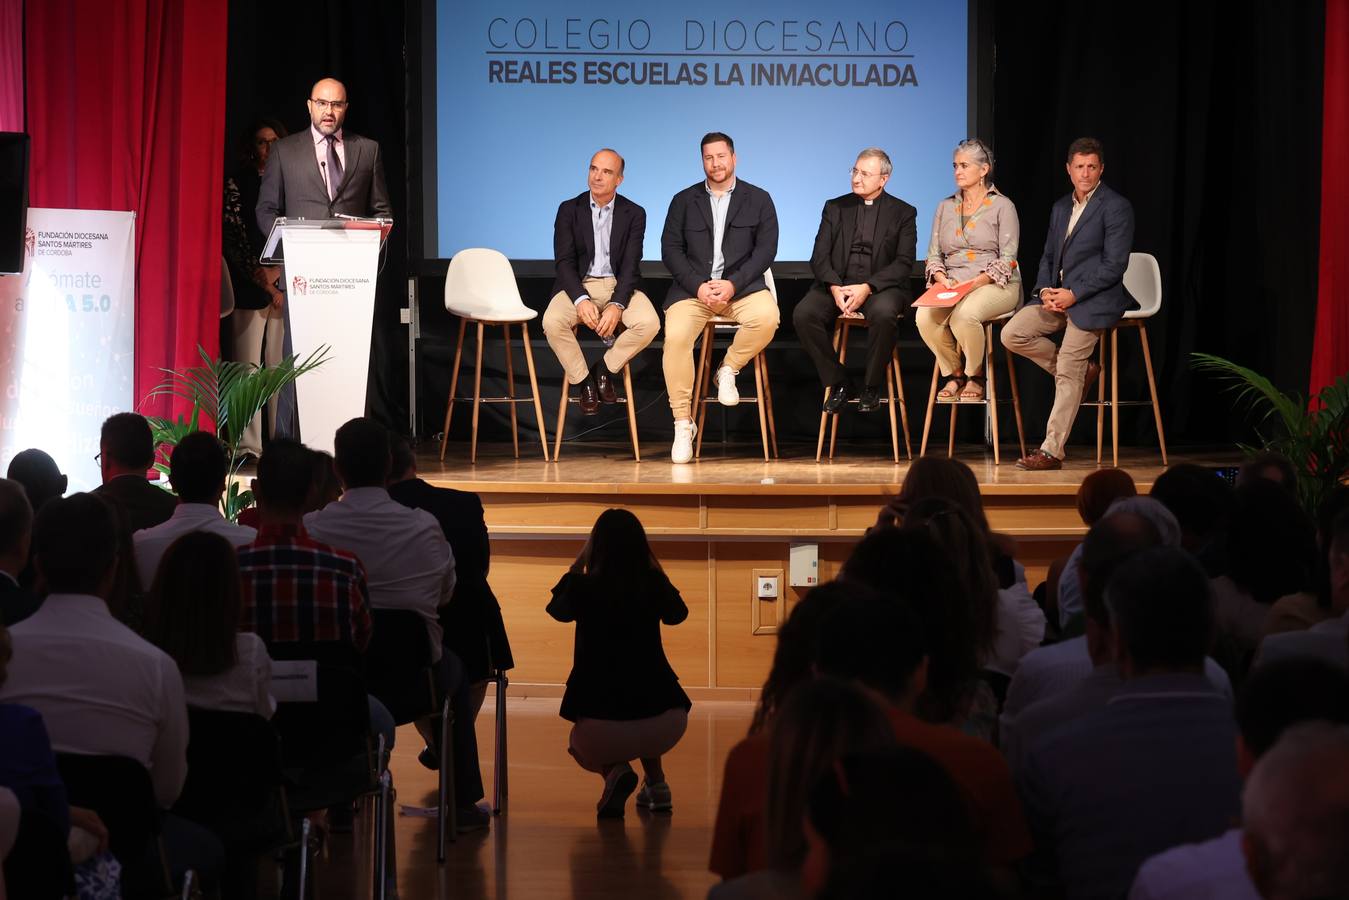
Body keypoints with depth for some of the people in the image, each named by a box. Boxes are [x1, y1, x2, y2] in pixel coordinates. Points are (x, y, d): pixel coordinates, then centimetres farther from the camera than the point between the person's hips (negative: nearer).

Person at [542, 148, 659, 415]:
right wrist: (581, 300, -24)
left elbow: (631, 265, -6)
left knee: (649, 323, -29)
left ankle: (606, 368, -1)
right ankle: (584, 380, -6)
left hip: (619, 285, 0)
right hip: (579, 285, 0)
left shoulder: (634, 214, 1)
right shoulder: (569, 210, 1)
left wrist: (617, 306, -24)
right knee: (552, 322, -31)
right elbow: (564, 261, -6)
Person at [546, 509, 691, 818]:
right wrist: (653, 564, 26)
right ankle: (656, 784, 26)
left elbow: (557, 609, 24)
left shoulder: (582, 587, -1)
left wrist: (580, 559, 27)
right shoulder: (653, 586, 2)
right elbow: (677, 614, 26)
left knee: (581, 743, 35)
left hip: (600, 729, -2)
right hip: (665, 725, 2)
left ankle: (614, 770, 1)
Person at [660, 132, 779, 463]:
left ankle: (728, 369, -5)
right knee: (675, 336, -28)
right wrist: (698, 286, -12)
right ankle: (683, 424, -17)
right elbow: (670, 249, 5)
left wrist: (733, 284, -13)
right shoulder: (684, 200, 13)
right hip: (693, 286, 1)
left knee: (766, 317, -33)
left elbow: (766, 249, 2)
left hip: (741, 285, 0)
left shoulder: (758, 199, 10)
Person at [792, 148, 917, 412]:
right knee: (803, 314, -27)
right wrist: (835, 287, -15)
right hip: (837, 284, 3)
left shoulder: (902, 213, 7)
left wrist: (868, 287, -18)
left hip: (881, 287, -2)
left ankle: (871, 387, -16)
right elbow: (819, 257, 5)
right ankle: (837, 383, -10)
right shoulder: (835, 208, 14)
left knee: (884, 313, -37)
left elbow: (904, 263, -3)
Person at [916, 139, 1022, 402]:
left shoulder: (1002, 206, 2)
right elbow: (933, 255, 13)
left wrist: (978, 282, -19)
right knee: (924, 316, -28)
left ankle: (975, 377, -10)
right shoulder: (945, 207, 17)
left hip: (995, 285, -4)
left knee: (963, 315, -37)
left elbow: (1007, 259, -5)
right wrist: (941, 279, -9)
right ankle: (953, 373, -5)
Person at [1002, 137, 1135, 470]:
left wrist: (1073, 294, -17)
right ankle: (1082, 369, 5)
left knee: (1068, 373, -14)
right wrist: (1045, 290, -2)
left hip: (1093, 299, -7)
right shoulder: (1060, 208, 19)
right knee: (1012, 334, -11)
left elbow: (1114, 266, -12)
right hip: (1057, 294, 8)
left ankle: (1052, 451, -10)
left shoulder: (1116, 207, -6)